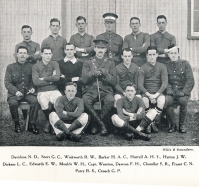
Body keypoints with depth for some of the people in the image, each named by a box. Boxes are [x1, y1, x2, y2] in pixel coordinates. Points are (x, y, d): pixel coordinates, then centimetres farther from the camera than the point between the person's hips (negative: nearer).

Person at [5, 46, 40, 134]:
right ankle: (17, 124, -8)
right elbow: (7, 83, 0)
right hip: (14, 93, -1)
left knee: (35, 101, -30)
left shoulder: (31, 66, 11)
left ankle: (32, 124, -15)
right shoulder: (10, 67, 8)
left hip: (28, 93, 1)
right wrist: (15, 91, -16)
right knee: (13, 103, -33)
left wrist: (33, 88, -11)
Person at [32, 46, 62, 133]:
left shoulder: (54, 64, 10)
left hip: (54, 91, 1)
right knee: (45, 105, -34)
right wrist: (51, 80, -4)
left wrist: (43, 79, -4)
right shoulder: (36, 66, 7)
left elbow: (57, 77, -8)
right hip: (42, 92, -1)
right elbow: (36, 82, -6)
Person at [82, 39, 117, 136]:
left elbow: (113, 81, 6)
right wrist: (93, 73, -11)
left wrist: (105, 74, -10)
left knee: (110, 100, -34)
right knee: (85, 101, -33)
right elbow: (84, 80, 4)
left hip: (105, 90, 0)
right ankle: (102, 124, -20)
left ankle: (95, 124, -15)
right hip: (90, 90, 0)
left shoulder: (110, 63, 13)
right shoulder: (88, 63, 14)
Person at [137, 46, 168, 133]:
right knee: (144, 101, -35)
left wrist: (156, 95, -18)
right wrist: (149, 95, -19)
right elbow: (140, 85, -4)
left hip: (158, 92, 1)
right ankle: (150, 124, -20)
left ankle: (142, 126, -33)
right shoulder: (143, 68, 5)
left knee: (162, 100, -33)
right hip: (146, 92, 0)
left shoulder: (162, 67, 7)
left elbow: (165, 83, -3)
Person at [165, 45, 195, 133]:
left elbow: (190, 81, -1)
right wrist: (169, 90, -13)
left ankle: (182, 125, -12)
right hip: (171, 92, 1)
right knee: (166, 101, -31)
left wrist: (183, 92, -14)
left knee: (183, 100, -34)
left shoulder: (185, 64, 6)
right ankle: (173, 125, -9)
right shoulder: (166, 65, 10)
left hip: (183, 91, -1)